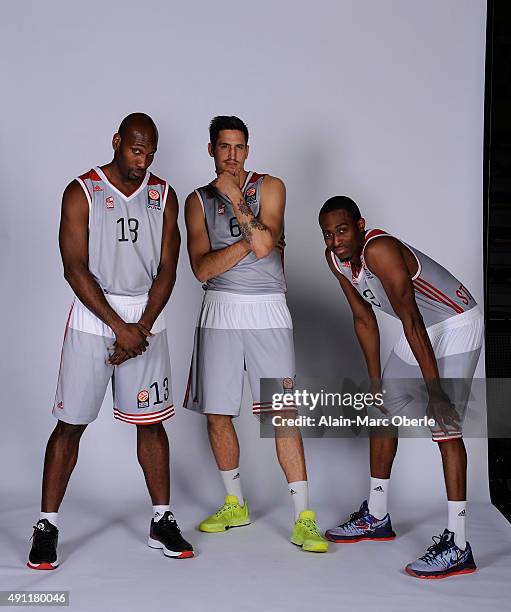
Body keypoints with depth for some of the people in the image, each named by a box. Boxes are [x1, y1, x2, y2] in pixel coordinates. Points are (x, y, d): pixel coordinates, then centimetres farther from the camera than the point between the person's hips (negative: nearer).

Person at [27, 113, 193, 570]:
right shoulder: (82, 192, -4)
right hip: (93, 318, -3)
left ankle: (162, 523, 17)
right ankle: (47, 526, 11)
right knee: (71, 424, 0)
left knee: (151, 421, 7)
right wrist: (121, 328, -14)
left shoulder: (163, 195, 6)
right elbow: (75, 269, -10)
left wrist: (143, 328, -9)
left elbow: (167, 268, 3)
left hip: (147, 319, 3)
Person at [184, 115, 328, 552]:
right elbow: (202, 268, -4)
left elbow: (265, 243, -12)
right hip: (220, 312, 3)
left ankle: (304, 520, -5)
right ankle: (236, 505, 24)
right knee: (217, 414, 5)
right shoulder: (199, 200, 9)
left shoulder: (269, 187, 5)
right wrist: (251, 241, -12)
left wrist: (234, 196, -10)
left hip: (267, 311, -2)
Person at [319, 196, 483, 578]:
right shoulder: (335, 258, -4)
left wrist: (435, 391, -35)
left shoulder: (379, 249, -31)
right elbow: (364, 319, 5)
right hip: (422, 327, 9)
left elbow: (411, 321, -34)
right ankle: (376, 518, 26)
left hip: (457, 324, -9)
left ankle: (457, 548, -16)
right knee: (382, 409, 12)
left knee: (444, 425, -18)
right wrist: (375, 382, 6)